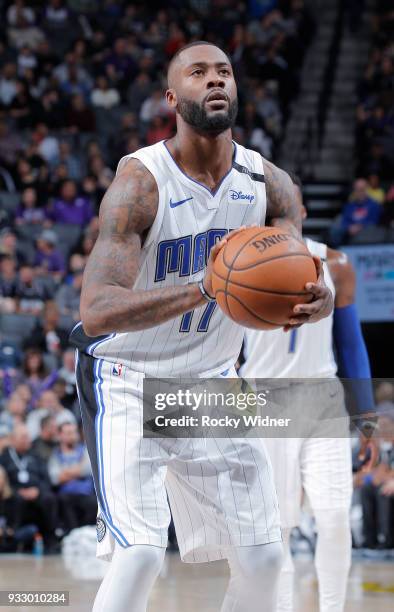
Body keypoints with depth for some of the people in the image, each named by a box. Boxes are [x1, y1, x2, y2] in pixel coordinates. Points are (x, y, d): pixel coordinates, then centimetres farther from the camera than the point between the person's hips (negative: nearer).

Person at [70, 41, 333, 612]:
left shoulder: (268, 184, -5)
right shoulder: (140, 181, -21)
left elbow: (295, 284, -9)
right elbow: (97, 309, -31)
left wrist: (317, 300, -35)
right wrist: (202, 291, -45)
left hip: (212, 383, 6)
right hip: (128, 381, -6)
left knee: (262, 560, 3)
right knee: (140, 554, -21)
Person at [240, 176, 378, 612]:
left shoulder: (335, 267, 3)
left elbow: (351, 346, 9)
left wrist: (367, 419, 6)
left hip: (323, 400, 1)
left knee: (335, 519, -13)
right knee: (274, 529, 0)